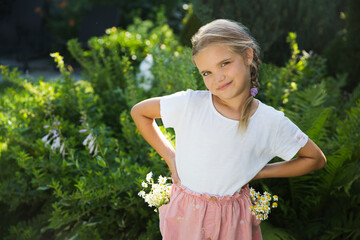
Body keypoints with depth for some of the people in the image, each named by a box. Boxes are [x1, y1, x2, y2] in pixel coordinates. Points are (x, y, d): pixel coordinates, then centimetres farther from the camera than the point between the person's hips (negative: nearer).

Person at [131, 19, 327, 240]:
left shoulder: (271, 123, -15)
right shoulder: (189, 104, -17)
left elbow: (317, 159, -2)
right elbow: (139, 112, -2)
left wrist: (259, 172, -7)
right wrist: (170, 157, -4)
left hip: (234, 220, 0)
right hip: (186, 214, 0)